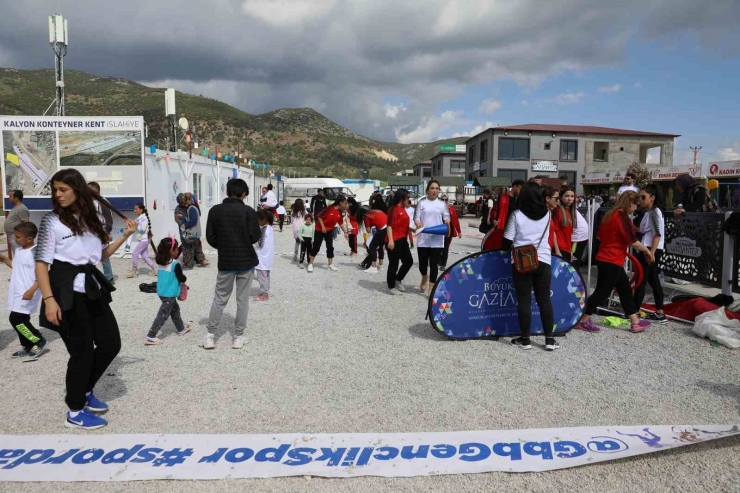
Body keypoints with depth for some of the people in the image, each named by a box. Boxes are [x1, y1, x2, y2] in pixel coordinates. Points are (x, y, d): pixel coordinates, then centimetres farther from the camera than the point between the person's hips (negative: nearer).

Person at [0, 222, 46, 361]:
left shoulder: (35, 252, -19)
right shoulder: (18, 250, 9)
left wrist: (32, 290, -27)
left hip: (27, 294, -9)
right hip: (17, 293, 9)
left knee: (16, 319, -11)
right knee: (21, 320, 13)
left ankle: (39, 343, 1)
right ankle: (27, 347, 25)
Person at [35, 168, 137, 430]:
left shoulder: (91, 219, 10)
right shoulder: (52, 220, -6)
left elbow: (102, 254, 18)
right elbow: (41, 263, -10)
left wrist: (125, 236, 7)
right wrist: (49, 299, -18)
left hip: (91, 287, 6)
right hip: (66, 290, -6)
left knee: (111, 343, 9)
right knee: (82, 350, 0)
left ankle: (85, 391, 31)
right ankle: (75, 412, 17)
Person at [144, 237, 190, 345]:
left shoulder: (161, 261, 2)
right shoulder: (175, 264, -20)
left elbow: (173, 257, 19)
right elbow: (181, 278, -16)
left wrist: (181, 247, 15)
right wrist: (185, 278, 7)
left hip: (162, 292, 9)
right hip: (169, 294, -9)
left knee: (175, 309, 25)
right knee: (163, 315, -3)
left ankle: (181, 329, 40)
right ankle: (150, 337, -2)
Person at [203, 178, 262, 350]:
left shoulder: (215, 210, -1)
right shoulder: (248, 211, -8)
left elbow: (210, 237, 0)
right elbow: (255, 236, -11)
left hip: (225, 262, 2)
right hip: (246, 261, -1)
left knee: (220, 299, 11)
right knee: (242, 299, 6)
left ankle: (210, 335, 11)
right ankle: (238, 337, 11)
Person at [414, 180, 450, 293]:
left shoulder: (442, 204, 8)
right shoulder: (422, 203, 6)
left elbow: (446, 217, 8)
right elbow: (416, 217, 4)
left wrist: (447, 222, -15)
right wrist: (418, 224, -18)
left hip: (437, 239, 0)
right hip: (423, 239, 0)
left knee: (434, 264, 0)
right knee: (423, 264, 4)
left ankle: (432, 288, 9)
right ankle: (424, 277, 38)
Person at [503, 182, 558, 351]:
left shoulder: (517, 215, -8)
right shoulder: (547, 213, 3)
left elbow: (507, 242, -6)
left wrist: (507, 248, 16)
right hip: (543, 260, 3)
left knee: (524, 300, 2)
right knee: (544, 300, 8)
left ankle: (525, 339, 8)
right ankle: (549, 339, 11)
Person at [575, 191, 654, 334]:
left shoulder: (610, 214, 10)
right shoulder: (622, 217, -16)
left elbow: (599, 235, 18)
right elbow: (632, 242, -17)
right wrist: (647, 250, -2)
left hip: (605, 259, 10)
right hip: (611, 262, -10)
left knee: (625, 290, 15)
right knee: (602, 292, -2)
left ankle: (635, 322, 21)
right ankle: (583, 321, 5)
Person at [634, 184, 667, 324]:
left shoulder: (654, 212, -12)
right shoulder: (650, 212, 17)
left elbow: (658, 234, -20)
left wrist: (651, 253, -26)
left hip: (650, 250, -10)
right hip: (649, 250, 10)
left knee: (641, 280, -7)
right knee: (654, 281, 11)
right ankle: (659, 314, 15)